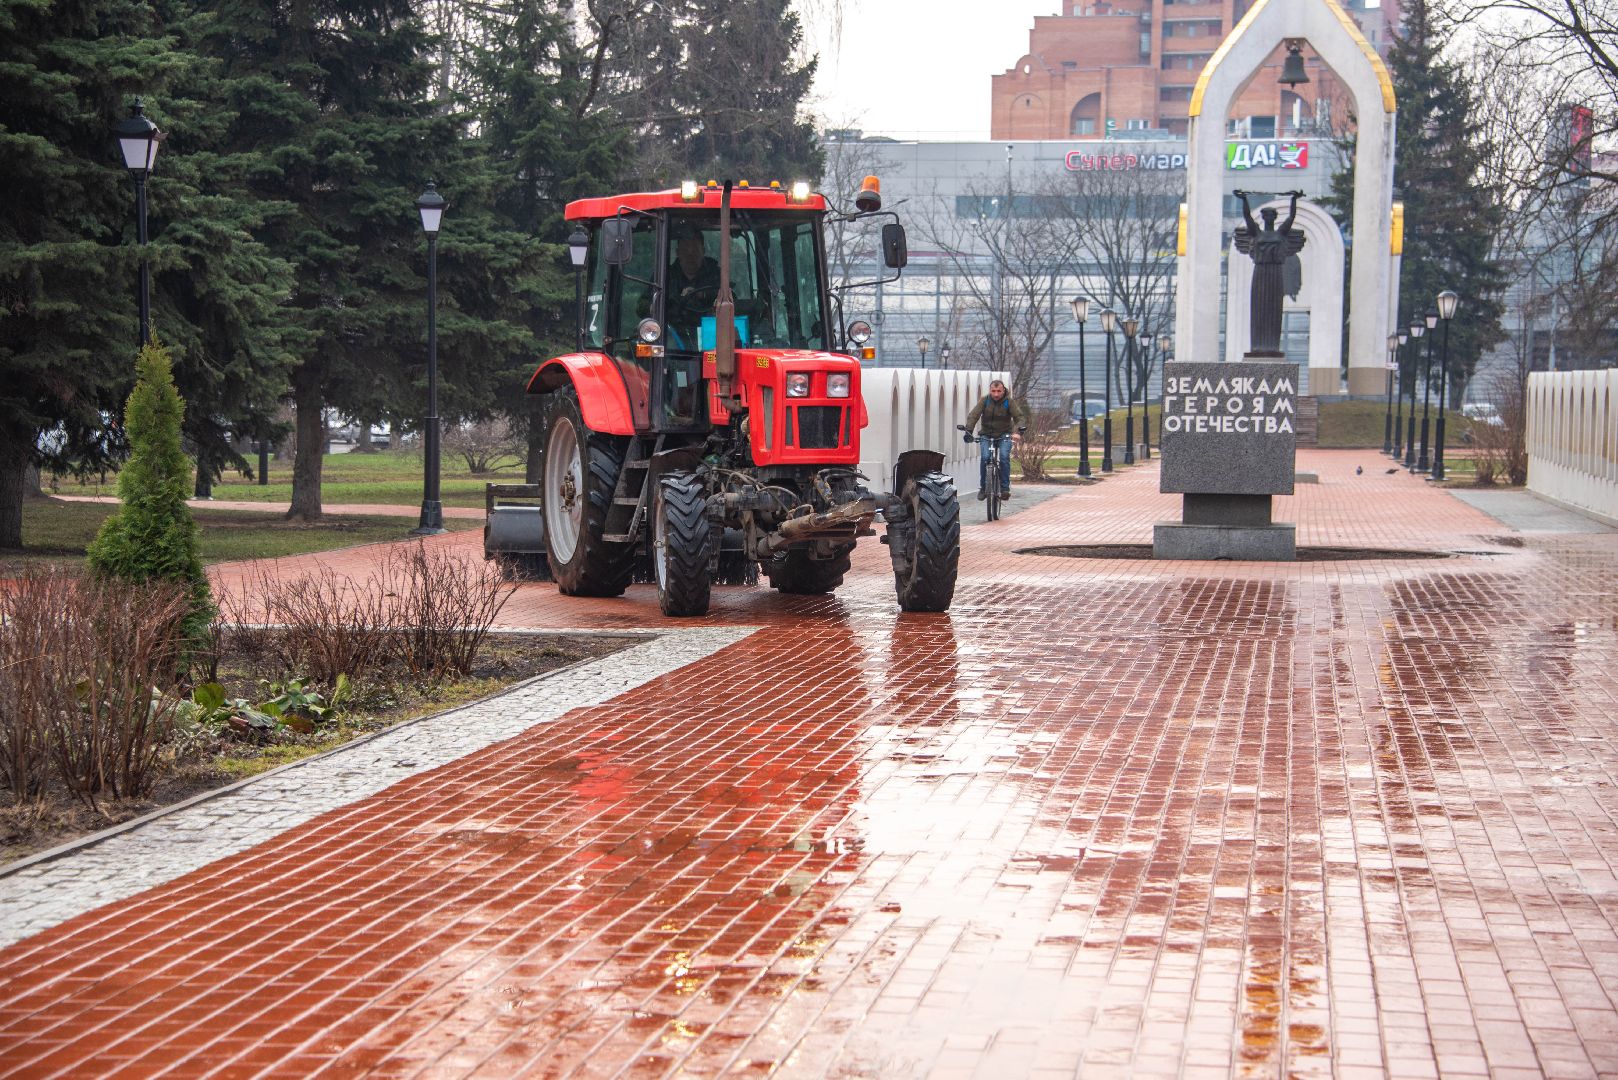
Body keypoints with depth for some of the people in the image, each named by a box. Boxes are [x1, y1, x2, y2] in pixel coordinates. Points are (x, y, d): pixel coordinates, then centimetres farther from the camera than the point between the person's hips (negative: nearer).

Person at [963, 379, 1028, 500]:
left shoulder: (1009, 402, -9)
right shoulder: (985, 401, -8)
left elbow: (1020, 417, -17)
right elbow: (973, 416, -16)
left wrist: (1018, 431, -37)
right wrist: (968, 431, -33)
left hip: (1004, 435, -1)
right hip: (986, 435, 1)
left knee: (1004, 457, -23)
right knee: (984, 457, -19)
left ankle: (1005, 488, -14)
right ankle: (983, 488, -6)